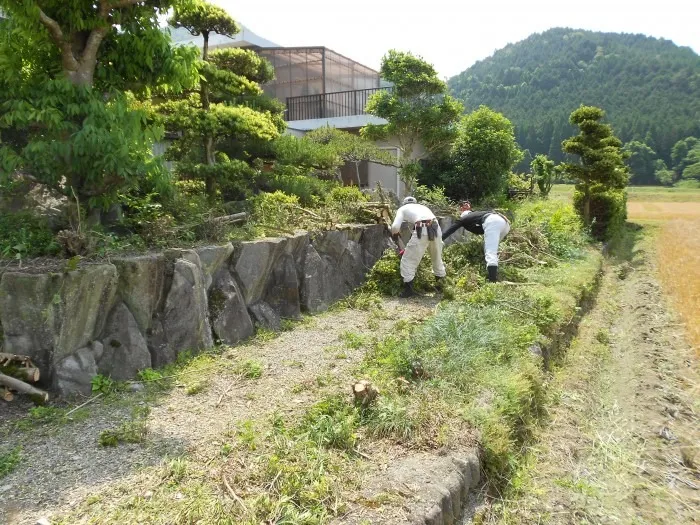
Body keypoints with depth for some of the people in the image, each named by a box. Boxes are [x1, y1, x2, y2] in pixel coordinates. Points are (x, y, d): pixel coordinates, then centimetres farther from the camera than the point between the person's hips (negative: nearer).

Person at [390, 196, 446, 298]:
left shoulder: (403, 208, 21)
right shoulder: (423, 207, 36)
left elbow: (395, 227, 5)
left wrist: (394, 234, 28)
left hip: (422, 232, -6)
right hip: (436, 230, 6)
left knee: (408, 260, 8)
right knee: (437, 259, 27)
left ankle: (408, 289, 6)